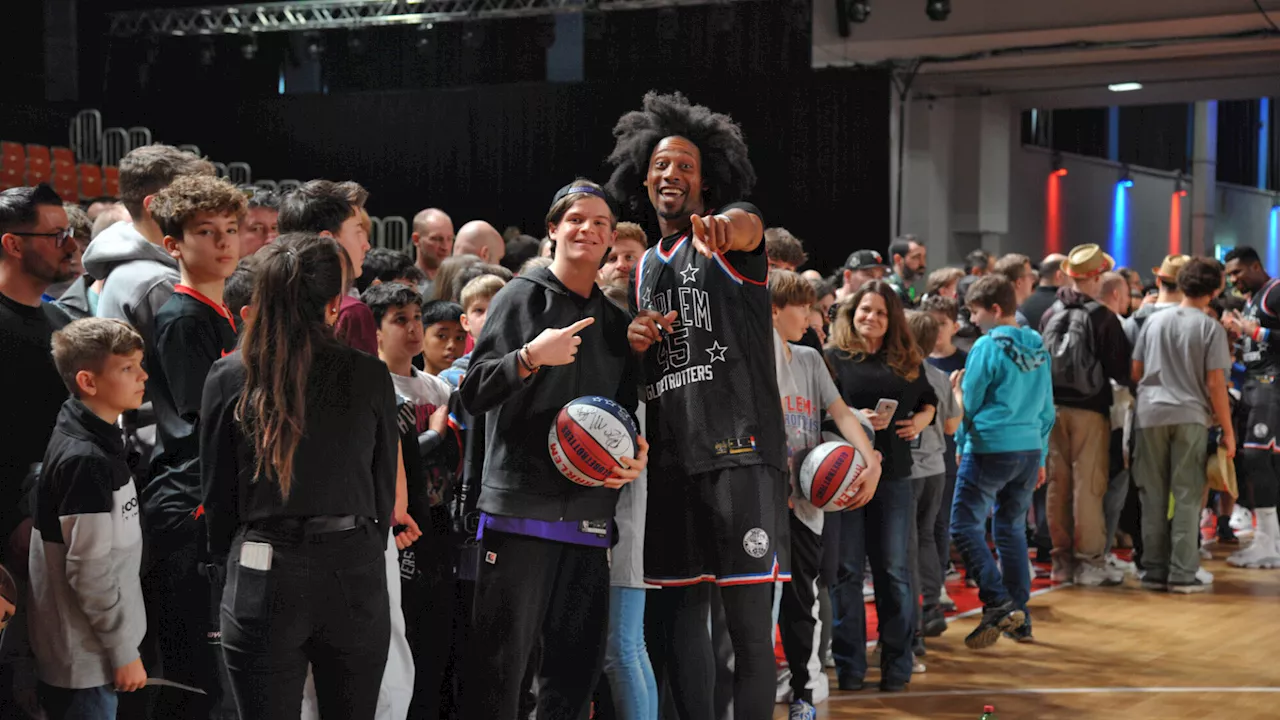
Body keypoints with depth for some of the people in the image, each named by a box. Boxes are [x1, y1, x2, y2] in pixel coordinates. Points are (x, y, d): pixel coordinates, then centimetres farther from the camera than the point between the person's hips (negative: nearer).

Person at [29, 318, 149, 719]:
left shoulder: (96, 441, 7)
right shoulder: (85, 461, -23)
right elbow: (90, 570, -23)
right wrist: (124, 650, -17)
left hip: (86, 649, 9)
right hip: (85, 657, -9)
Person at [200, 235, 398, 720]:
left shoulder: (228, 378, -4)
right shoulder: (370, 377, -3)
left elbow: (216, 490, 3)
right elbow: (384, 486, 5)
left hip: (263, 578, -1)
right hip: (355, 575, 1)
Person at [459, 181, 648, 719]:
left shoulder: (616, 322, 19)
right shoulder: (522, 297, 4)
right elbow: (474, 393, -3)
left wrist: (637, 454, 3)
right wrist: (530, 357, -19)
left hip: (590, 510, 5)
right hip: (521, 506, -5)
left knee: (578, 663, 6)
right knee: (501, 659, -7)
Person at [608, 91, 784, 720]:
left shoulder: (734, 233, 1)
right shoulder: (643, 269, 20)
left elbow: (746, 225, -26)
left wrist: (723, 228, -50)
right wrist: (633, 342, 3)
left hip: (739, 450, -6)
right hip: (671, 457, 6)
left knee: (748, 622, -6)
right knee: (674, 617, 9)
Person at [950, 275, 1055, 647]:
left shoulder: (988, 346, -10)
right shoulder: (1038, 347, 10)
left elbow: (968, 403, -5)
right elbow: (1047, 408, 14)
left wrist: (961, 444, 10)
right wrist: (1041, 456, 20)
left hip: (990, 448, -7)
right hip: (1030, 448, 7)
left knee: (966, 526, -1)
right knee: (1011, 529, 14)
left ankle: (998, 602, -14)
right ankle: (1020, 620, 16)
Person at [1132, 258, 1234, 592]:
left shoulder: (1154, 321, 8)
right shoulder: (1211, 328, -3)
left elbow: (1136, 371, 10)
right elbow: (1215, 383, -7)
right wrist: (1227, 430, -1)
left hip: (1150, 414, 3)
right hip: (1191, 417, -3)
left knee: (1153, 496, 8)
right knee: (1187, 497, 2)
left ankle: (1154, 570, 10)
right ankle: (1182, 574, 1)